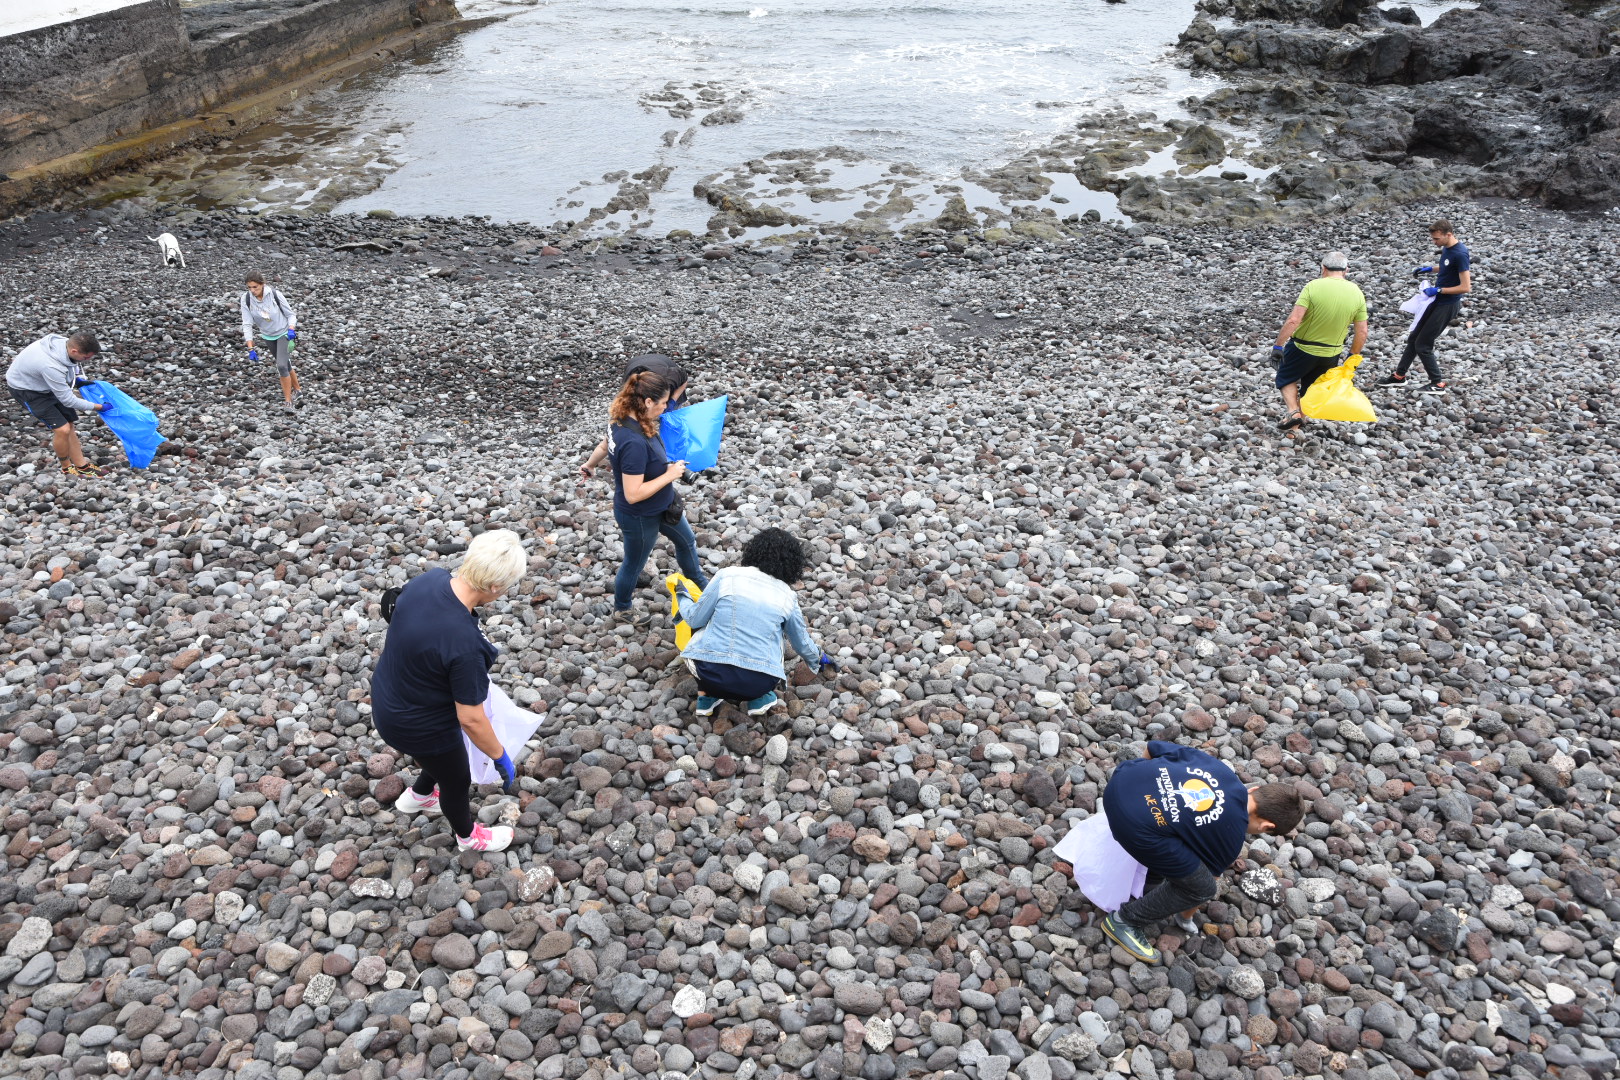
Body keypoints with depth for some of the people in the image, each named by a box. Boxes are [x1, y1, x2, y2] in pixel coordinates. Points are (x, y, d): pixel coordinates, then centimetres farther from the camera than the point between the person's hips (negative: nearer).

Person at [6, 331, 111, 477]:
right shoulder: (51, 366, -41)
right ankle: (66, 467, 10)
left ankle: (81, 465, 16)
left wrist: (77, 379, -5)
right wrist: (98, 407, -20)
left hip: (42, 382, 8)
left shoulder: (65, 342, -20)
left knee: (69, 424, 7)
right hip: (25, 388, -8)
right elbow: (68, 400, -28)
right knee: (62, 429, -12)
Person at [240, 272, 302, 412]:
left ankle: (288, 401, -10)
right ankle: (296, 390, 36)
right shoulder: (246, 298, -16)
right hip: (267, 336, 3)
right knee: (285, 365, 13)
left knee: (281, 365, -18)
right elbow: (247, 324, -14)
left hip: (283, 333, -3)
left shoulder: (275, 294, -21)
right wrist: (251, 348, -19)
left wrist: (291, 329, -27)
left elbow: (291, 314, -9)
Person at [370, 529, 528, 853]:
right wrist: (501, 758, -11)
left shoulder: (430, 578, -18)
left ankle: (417, 796, 61)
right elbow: (471, 719, -27)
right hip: (417, 726, -7)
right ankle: (468, 836, 53)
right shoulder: (464, 645, -40)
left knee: (447, 753, 34)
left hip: (387, 698, 7)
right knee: (457, 781, 24)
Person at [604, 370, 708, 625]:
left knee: (686, 539, 29)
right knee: (634, 564, 18)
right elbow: (633, 494, -36)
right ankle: (621, 610, 46)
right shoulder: (635, 442, -39)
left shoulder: (624, 421, -11)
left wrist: (667, 467, 2)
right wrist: (669, 475, -27)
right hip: (639, 516, -9)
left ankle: (698, 582, 56)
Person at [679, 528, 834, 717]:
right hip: (756, 684, 2)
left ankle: (705, 696, 20)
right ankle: (759, 699, 18)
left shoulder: (727, 576, 0)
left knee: (703, 628, 29)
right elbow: (802, 642, 22)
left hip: (710, 673, -1)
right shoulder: (787, 596, 7)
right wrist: (818, 658, 45)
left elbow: (695, 620, 5)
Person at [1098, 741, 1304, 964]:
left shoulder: (1217, 767, 17)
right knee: (1201, 888, 10)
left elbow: (1153, 747, 23)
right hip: (1136, 826, -8)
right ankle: (1125, 922, 20)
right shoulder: (1231, 838, 5)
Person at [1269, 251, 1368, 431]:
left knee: (1286, 378, 19)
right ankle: (1300, 418, 32)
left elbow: (1293, 320, -24)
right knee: (1310, 387, 22)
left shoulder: (1313, 286, -18)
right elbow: (1362, 332, -3)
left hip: (1303, 348, -4)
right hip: (1331, 353, 4)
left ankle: (1292, 411, -1)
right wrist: (1352, 357, 10)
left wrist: (1278, 345, -19)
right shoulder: (1357, 293, -5)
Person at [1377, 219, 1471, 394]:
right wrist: (1429, 269, 8)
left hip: (1447, 305, -9)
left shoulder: (1460, 254, -24)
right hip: (1437, 301, 9)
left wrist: (1438, 290, -21)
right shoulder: (1446, 248, 2)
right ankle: (1399, 376, 29)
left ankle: (1438, 384, 11)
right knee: (1413, 338, 16)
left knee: (1423, 344, -3)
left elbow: (1465, 287, -25)